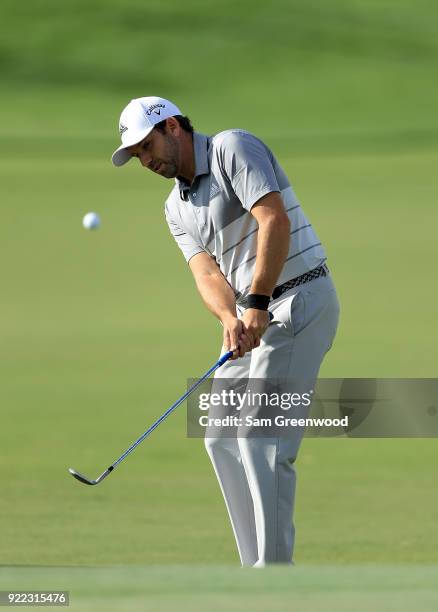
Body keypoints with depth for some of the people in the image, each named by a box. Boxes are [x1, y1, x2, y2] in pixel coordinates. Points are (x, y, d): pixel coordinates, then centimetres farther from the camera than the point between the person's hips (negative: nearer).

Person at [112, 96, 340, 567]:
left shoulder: (232, 149, -9)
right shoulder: (177, 207, 14)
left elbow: (275, 220, -22)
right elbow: (207, 271, -1)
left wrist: (256, 303, -26)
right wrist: (230, 319, -21)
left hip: (298, 297, -9)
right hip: (253, 315, 9)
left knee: (262, 437, -15)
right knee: (223, 437, 8)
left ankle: (274, 577, -15)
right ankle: (260, 570, 11)